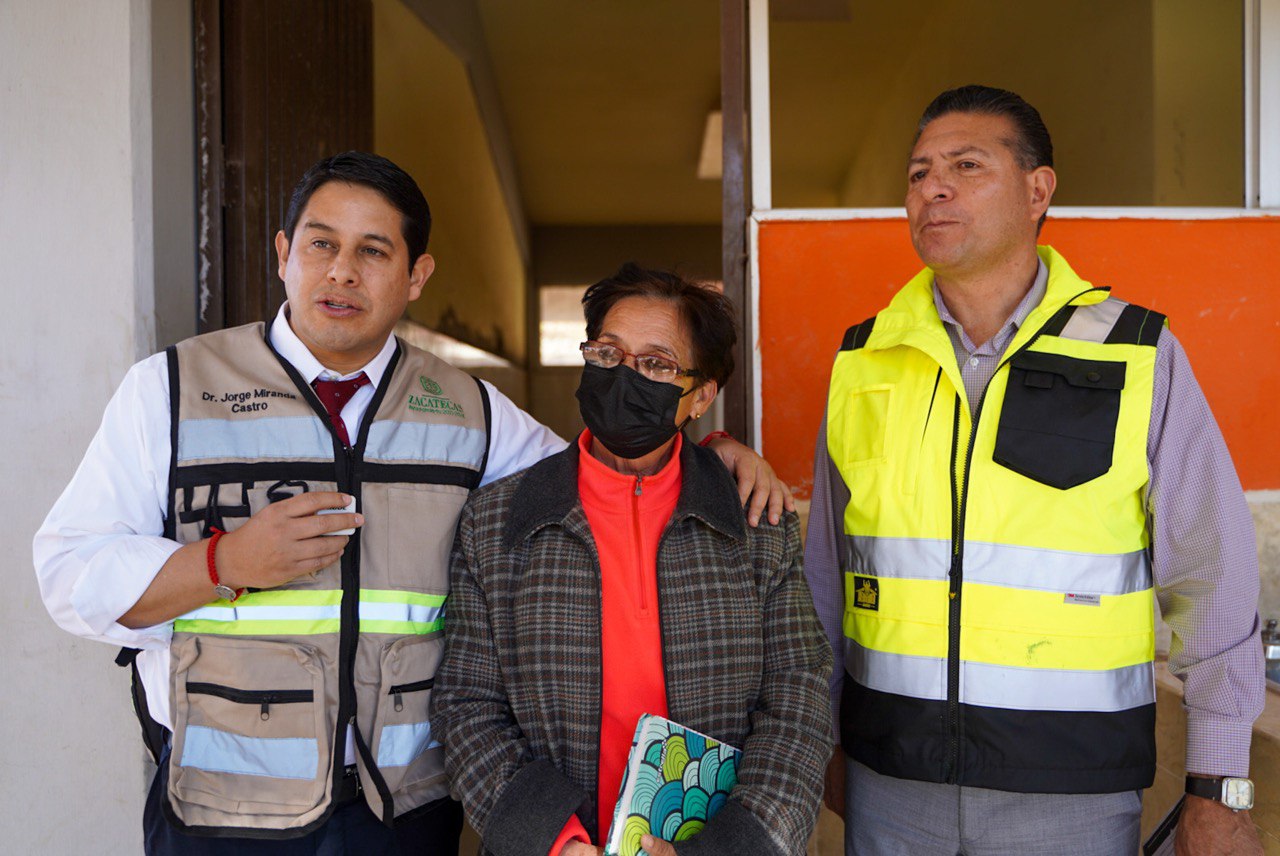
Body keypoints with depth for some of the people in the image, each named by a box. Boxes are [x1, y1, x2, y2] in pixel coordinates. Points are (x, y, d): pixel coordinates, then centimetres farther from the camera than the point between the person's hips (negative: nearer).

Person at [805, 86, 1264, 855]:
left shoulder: (1138, 357, -5)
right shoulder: (864, 362, 0)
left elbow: (1212, 576, -3)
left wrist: (1220, 790, -2)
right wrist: (823, 740, 11)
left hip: (1073, 789, -1)